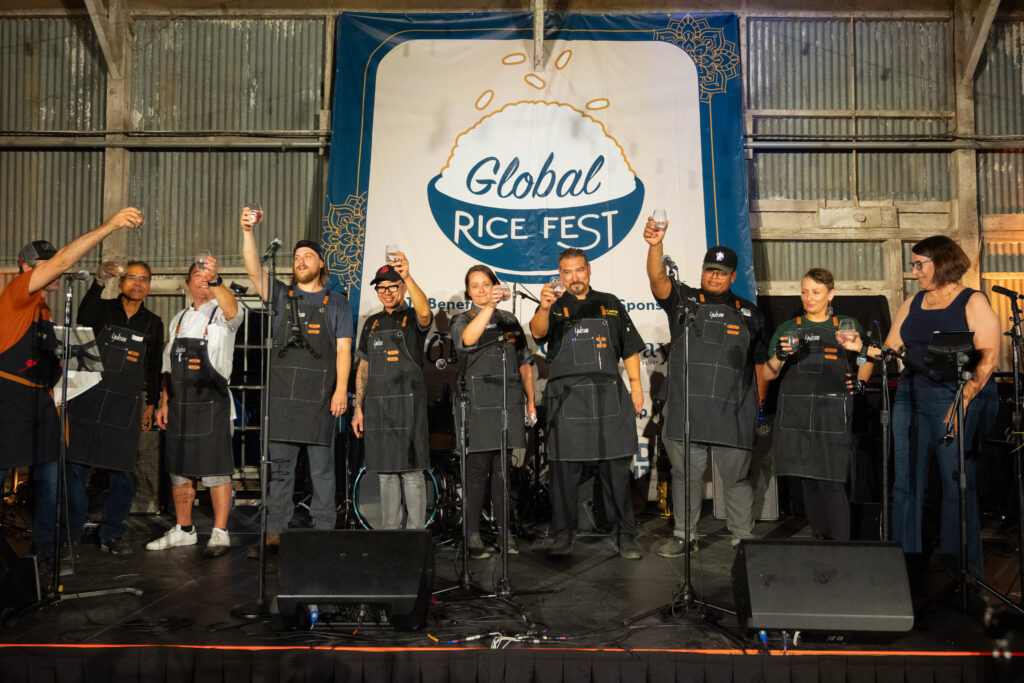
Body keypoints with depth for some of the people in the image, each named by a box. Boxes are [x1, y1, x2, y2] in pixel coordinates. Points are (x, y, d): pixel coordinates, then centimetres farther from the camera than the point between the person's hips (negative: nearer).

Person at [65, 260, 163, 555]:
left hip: (126, 406, 2)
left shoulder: (153, 323, 12)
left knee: (123, 474, 2)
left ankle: (112, 534, 13)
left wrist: (151, 403, 10)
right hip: (88, 399, -2)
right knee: (75, 467, 1)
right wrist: (99, 282, -32)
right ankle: (71, 533, 12)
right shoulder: (103, 309, 4)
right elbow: (84, 319, -20)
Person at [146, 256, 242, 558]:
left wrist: (215, 279, -43)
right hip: (179, 403, 6)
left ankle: (220, 533, 7)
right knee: (178, 468, 13)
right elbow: (169, 365, 18)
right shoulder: (178, 319, 16)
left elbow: (232, 309, -29)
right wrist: (164, 402, 12)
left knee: (215, 470, -3)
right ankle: (184, 530, 26)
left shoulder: (222, 315, -1)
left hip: (212, 403, -6)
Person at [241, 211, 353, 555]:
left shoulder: (336, 303, 8)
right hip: (281, 397, 2)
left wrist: (341, 389, -8)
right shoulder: (280, 296, 14)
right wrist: (247, 232, -14)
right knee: (279, 468, 7)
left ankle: (324, 533, 9)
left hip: (320, 398, -2)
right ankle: (274, 534, 14)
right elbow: (254, 270, -1)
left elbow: (343, 349, 2)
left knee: (322, 469, 3)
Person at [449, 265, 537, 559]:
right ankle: (472, 533, 3)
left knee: (504, 468, 6)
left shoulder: (510, 321, 16)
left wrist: (531, 400, 15)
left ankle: (505, 529, 16)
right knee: (477, 468, -4)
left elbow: (525, 364, 19)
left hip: (509, 402, 3)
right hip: (476, 402, -3)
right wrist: (489, 307, -31)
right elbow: (467, 339, -21)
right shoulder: (461, 320, 5)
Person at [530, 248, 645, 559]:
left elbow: (629, 347, 16)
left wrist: (636, 385, 8)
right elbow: (538, 332, -14)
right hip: (567, 396, -1)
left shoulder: (610, 304, 15)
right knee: (564, 470, 2)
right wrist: (544, 309, -35)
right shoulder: (555, 307, 8)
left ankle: (624, 534, 15)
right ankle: (562, 535, 13)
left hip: (609, 395, 2)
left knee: (616, 468, 5)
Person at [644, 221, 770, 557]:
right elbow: (658, 280, -9)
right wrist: (655, 245, -26)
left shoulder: (749, 313, 15)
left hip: (733, 412, 1)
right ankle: (684, 535, 19)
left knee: (737, 475, 4)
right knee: (685, 473, 7)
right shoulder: (683, 300, 10)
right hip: (685, 408, 0)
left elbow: (764, 360, 18)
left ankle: (743, 537, 17)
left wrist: (760, 402, 8)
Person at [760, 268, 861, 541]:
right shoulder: (788, 329, 13)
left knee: (832, 483, -9)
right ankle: (819, 540, 17)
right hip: (796, 415, 2)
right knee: (809, 483, 6)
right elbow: (767, 374, 8)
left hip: (833, 417, -2)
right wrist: (780, 356, -13)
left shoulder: (847, 326, 11)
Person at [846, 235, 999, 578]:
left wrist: (965, 399, -18)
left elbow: (989, 356, -8)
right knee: (905, 481, 5)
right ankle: (904, 559, 15)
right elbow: (890, 350, 16)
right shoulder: (912, 304, 16)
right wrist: (863, 348, -3)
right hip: (911, 398, 5)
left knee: (956, 485, -4)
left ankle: (960, 567, 8)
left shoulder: (973, 302, 0)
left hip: (956, 402, -5)